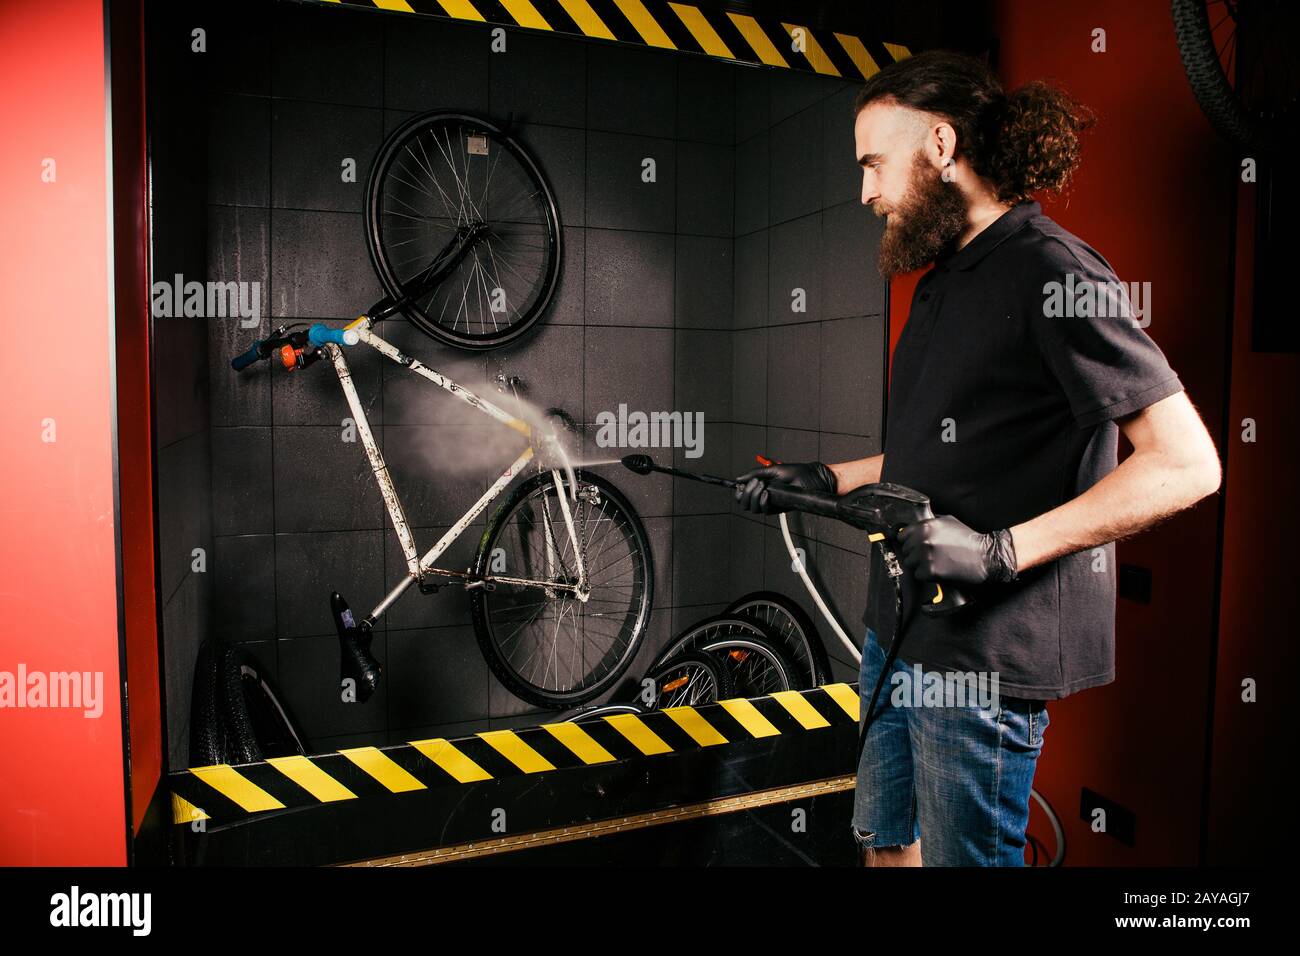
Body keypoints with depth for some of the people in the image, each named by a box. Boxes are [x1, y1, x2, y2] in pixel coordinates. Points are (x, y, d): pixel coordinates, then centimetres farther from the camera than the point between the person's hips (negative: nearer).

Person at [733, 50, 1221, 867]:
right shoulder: (947, 281, 14)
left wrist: (1001, 549, -26)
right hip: (904, 632, 9)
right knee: (885, 840, 21)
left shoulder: (1052, 270, -15)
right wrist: (824, 480, 11)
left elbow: (1186, 463, -20)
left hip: (986, 652, -9)